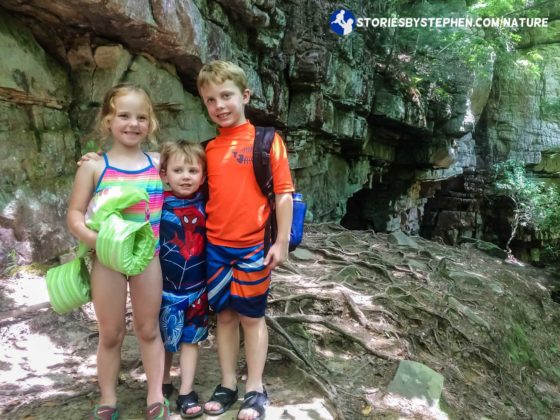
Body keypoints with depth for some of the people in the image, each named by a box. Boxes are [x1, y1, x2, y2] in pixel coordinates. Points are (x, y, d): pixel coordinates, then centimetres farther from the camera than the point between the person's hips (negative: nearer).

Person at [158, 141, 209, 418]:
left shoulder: (204, 205, -4)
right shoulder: (157, 205, -12)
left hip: (196, 287, 2)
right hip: (164, 286, -1)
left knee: (190, 339, 12)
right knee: (163, 338, 16)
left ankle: (186, 393, 25)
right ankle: (163, 385, 38)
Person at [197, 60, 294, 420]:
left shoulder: (266, 140, -8)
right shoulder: (209, 149, 5)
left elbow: (284, 193, -9)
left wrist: (281, 242, -10)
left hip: (252, 246, -4)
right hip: (215, 246, 4)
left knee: (252, 316, 8)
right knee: (225, 315, 13)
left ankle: (256, 390, 23)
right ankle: (228, 385, 28)